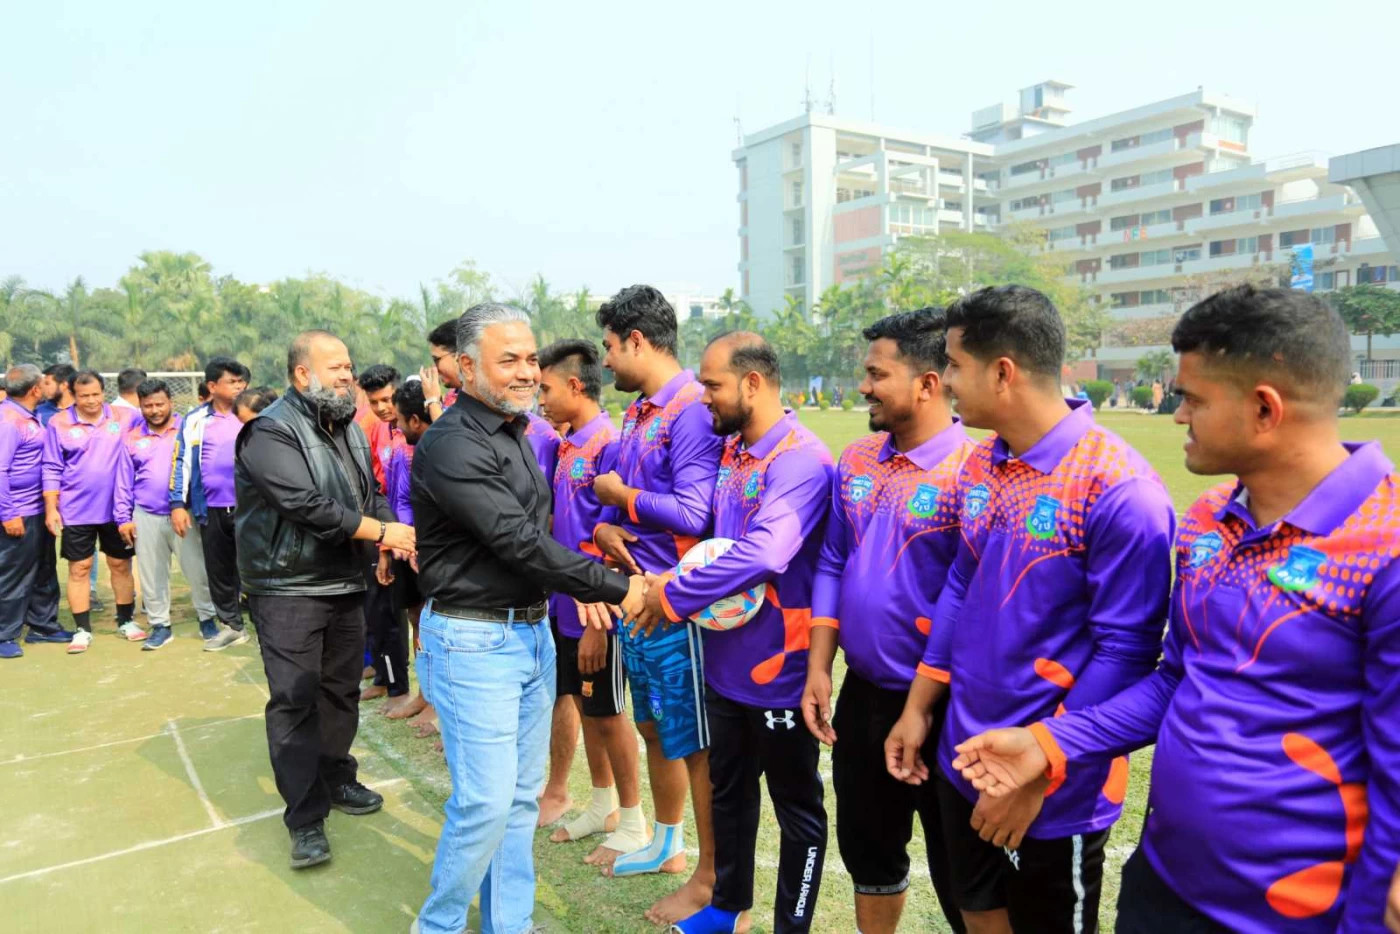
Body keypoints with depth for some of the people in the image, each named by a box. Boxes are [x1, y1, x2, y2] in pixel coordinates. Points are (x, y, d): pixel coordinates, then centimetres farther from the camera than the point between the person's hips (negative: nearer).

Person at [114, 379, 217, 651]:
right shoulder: (132, 436, 6)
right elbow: (124, 480, 9)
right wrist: (123, 518, 6)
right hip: (146, 517, 3)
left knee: (196, 570, 1)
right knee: (151, 574, 10)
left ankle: (208, 619, 16)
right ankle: (160, 625, 23)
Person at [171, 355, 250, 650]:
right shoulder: (195, 421, 4)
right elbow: (182, 462, 4)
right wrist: (177, 503, -2)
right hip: (211, 508, 2)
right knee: (218, 569, 13)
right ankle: (231, 624, 27)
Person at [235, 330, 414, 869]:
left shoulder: (348, 428, 11)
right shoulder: (271, 432, -15)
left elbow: (370, 495, 11)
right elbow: (308, 506, -25)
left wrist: (397, 534, -9)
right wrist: (382, 533, -21)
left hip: (346, 585, 8)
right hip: (289, 589, -7)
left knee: (342, 692, 17)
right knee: (295, 701, -3)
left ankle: (336, 781, 34)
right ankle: (305, 818, 7)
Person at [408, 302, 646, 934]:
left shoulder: (514, 432, 11)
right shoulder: (452, 446, -18)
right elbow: (519, 543, -23)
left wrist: (578, 589, 3)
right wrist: (614, 588, -18)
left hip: (532, 632, 8)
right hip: (474, 640, -8)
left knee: (522, 795, 14)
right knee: (486, 800, -3)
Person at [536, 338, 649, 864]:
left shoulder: (609, 445, -19)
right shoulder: (567, 447, 7)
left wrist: (596, 621, -20)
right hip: (566, 604, 8)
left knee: (607, 714, 5)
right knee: (584, 707, 18)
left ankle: (633, 824, 23)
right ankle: (603, 808, 36)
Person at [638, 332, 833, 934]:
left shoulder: (801, 458, -21)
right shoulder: (730, 451, 6)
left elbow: (765, 553, -33)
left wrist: (673, 595, -24)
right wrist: (677, 588, -3)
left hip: (779, 668, -8)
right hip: (726, 660, 9)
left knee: (797, 806, 12)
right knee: (727, 791, 24)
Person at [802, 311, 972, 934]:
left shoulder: (972, 472, -19)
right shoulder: (856, 460, 4)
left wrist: (930, 701, -16)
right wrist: (818, 669, 5)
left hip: (941, 705, -6)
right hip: (861, 693, 7)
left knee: (958, 871, 13)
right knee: (866, 845, 24)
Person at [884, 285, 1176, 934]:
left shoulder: (1119, 489, -22)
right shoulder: (981, 465, 1)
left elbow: (1123, 651, -20)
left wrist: (1038, 773, -19)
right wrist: (919, 706, 10)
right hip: (963, 757, 7)